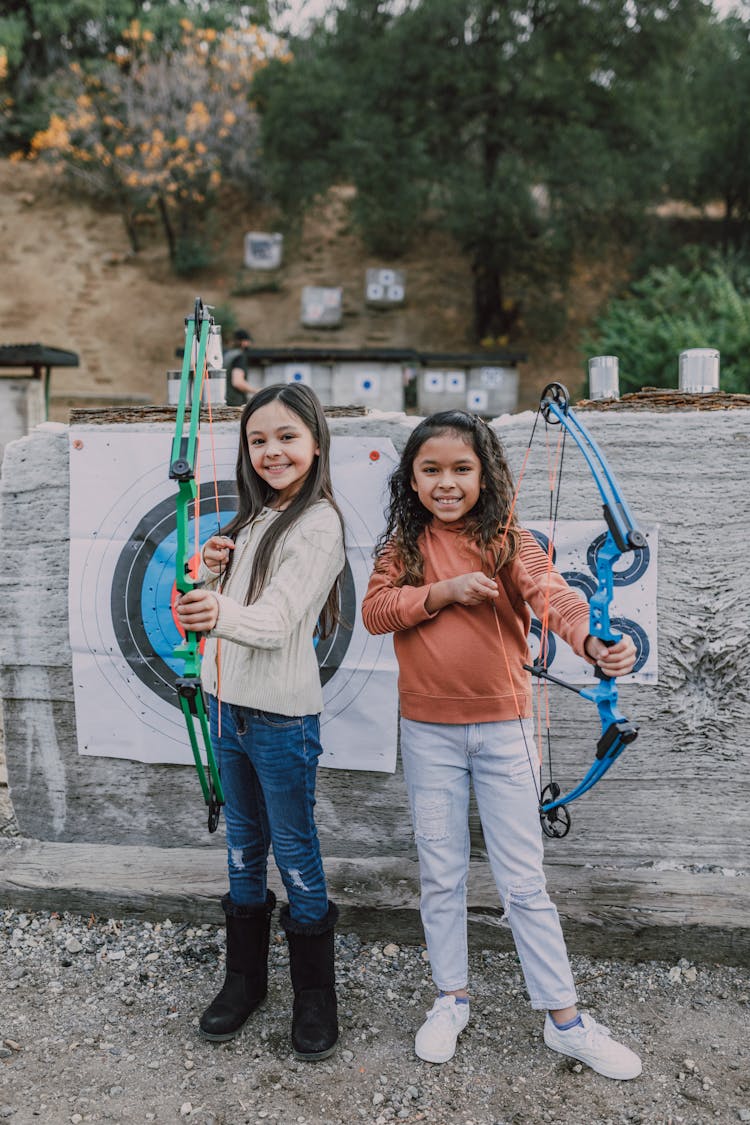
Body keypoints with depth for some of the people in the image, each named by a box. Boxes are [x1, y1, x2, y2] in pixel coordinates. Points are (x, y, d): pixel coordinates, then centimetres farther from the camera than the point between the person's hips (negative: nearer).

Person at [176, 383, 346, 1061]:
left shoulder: (318, 523, -13)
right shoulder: (252, 518, 12)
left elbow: (278, 621, -23)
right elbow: (222, 608, 14)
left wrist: (221, 614, -41)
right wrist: (213, 570, -6)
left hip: (282, 714, -7)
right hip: (229, 700, 8)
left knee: (295, 848, 5)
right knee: (244, 841, 18)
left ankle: (316, 995, 24)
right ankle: (245, 977, 36)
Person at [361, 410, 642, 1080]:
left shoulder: (507, 541, -8)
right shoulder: (403, 546, 1)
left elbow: (551, 594, -25)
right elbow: (375, 611, -10)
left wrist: (594, 642, -44)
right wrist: (443, 591, -23)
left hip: (503, 728, -2)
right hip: (428, 732, 2)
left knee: (524, 881, 7)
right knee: (441, 874, 15)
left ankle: (565, 1019, 24)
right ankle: (453, 998, 35)